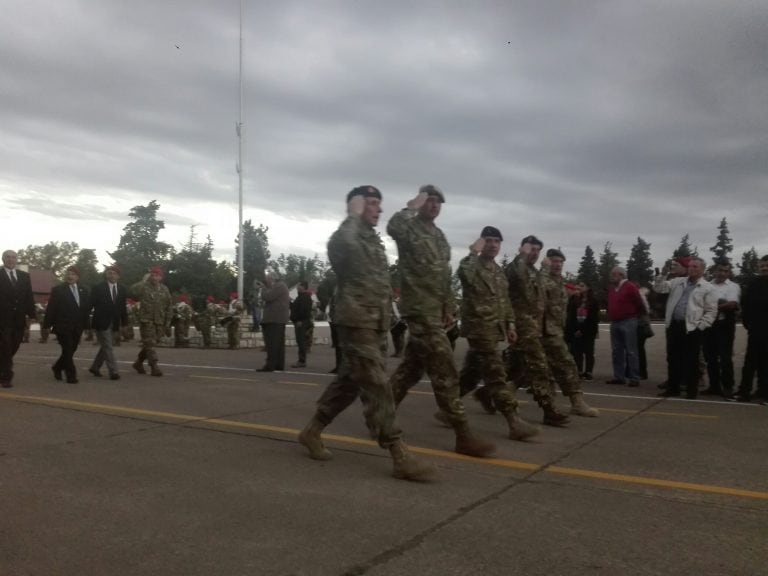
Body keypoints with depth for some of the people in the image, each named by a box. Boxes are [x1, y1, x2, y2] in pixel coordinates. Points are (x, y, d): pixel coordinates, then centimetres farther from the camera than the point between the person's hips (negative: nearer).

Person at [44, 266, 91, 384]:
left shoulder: (84, 291, 10)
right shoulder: (58, 290, -1)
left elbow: (87, 309, 11)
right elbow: (51, 308, -3)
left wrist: (84, 326, 6)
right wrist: (48, 324, -8)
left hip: (77, 328, 4)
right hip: (63, 326, -4)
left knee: (70, 351, 10)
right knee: (68, 351, -4)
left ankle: (57, 367, 33)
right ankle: (71, 375, 3)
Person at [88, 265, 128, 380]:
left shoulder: (122, 289, 6)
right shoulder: (98, 288, -6)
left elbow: (123, 307, 9)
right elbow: (90, 304, -6)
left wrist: (124, 322, 7)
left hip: (114, 323, 5)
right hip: (101, 322, -5)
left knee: (105, 346, 15)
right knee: (107, 347, -6)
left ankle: (95, 367, 31)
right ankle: (113, 372, -5)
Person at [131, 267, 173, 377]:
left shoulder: (164, 289, 10)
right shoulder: (144, 287, -4)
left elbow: (169, 307, 12)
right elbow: (133, 290, -28)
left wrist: (167, 323, 8)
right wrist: (144, 280, -18)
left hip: (159, 322, 5)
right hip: (146, 321, -5)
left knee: (151, 344, 12)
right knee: (149, 344, -6)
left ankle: (138, 362, 30)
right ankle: (154, 367, -2)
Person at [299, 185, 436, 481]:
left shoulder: (375, 240, 20)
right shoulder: (345, 237, -8)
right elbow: (344, 245, -35)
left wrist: (385, 318, 24)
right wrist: (354, 215, -19)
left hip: (374, 322, 9)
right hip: (356, 320, -9)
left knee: (349, 380, 15)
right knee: (376, 385, -11)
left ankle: (312, 431, 29)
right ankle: (400, 456, -11)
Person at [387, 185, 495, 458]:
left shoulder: (439, 235, 20)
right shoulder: (409, 227, -6)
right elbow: (392, 227, -33)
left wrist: (449, 307, 17)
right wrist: (413, 207, -18)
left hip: (435, 310, 9)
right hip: (419, 308, -9)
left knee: (412, 366, 14)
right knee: (444, 369, -10)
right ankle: (463, 435, -5)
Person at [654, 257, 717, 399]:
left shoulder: (707, 288, 0)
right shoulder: (678, 282, 13)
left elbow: (711, 311, -2)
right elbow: (660, 288, 12)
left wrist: (701, 326, -10)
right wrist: (660, 277, -7)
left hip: (692, 328, -4)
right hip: (674, 325, 5)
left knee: (691, 360, 1)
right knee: (673, 358, 10)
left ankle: (692, 390, 12)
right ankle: (673, 388, 20)